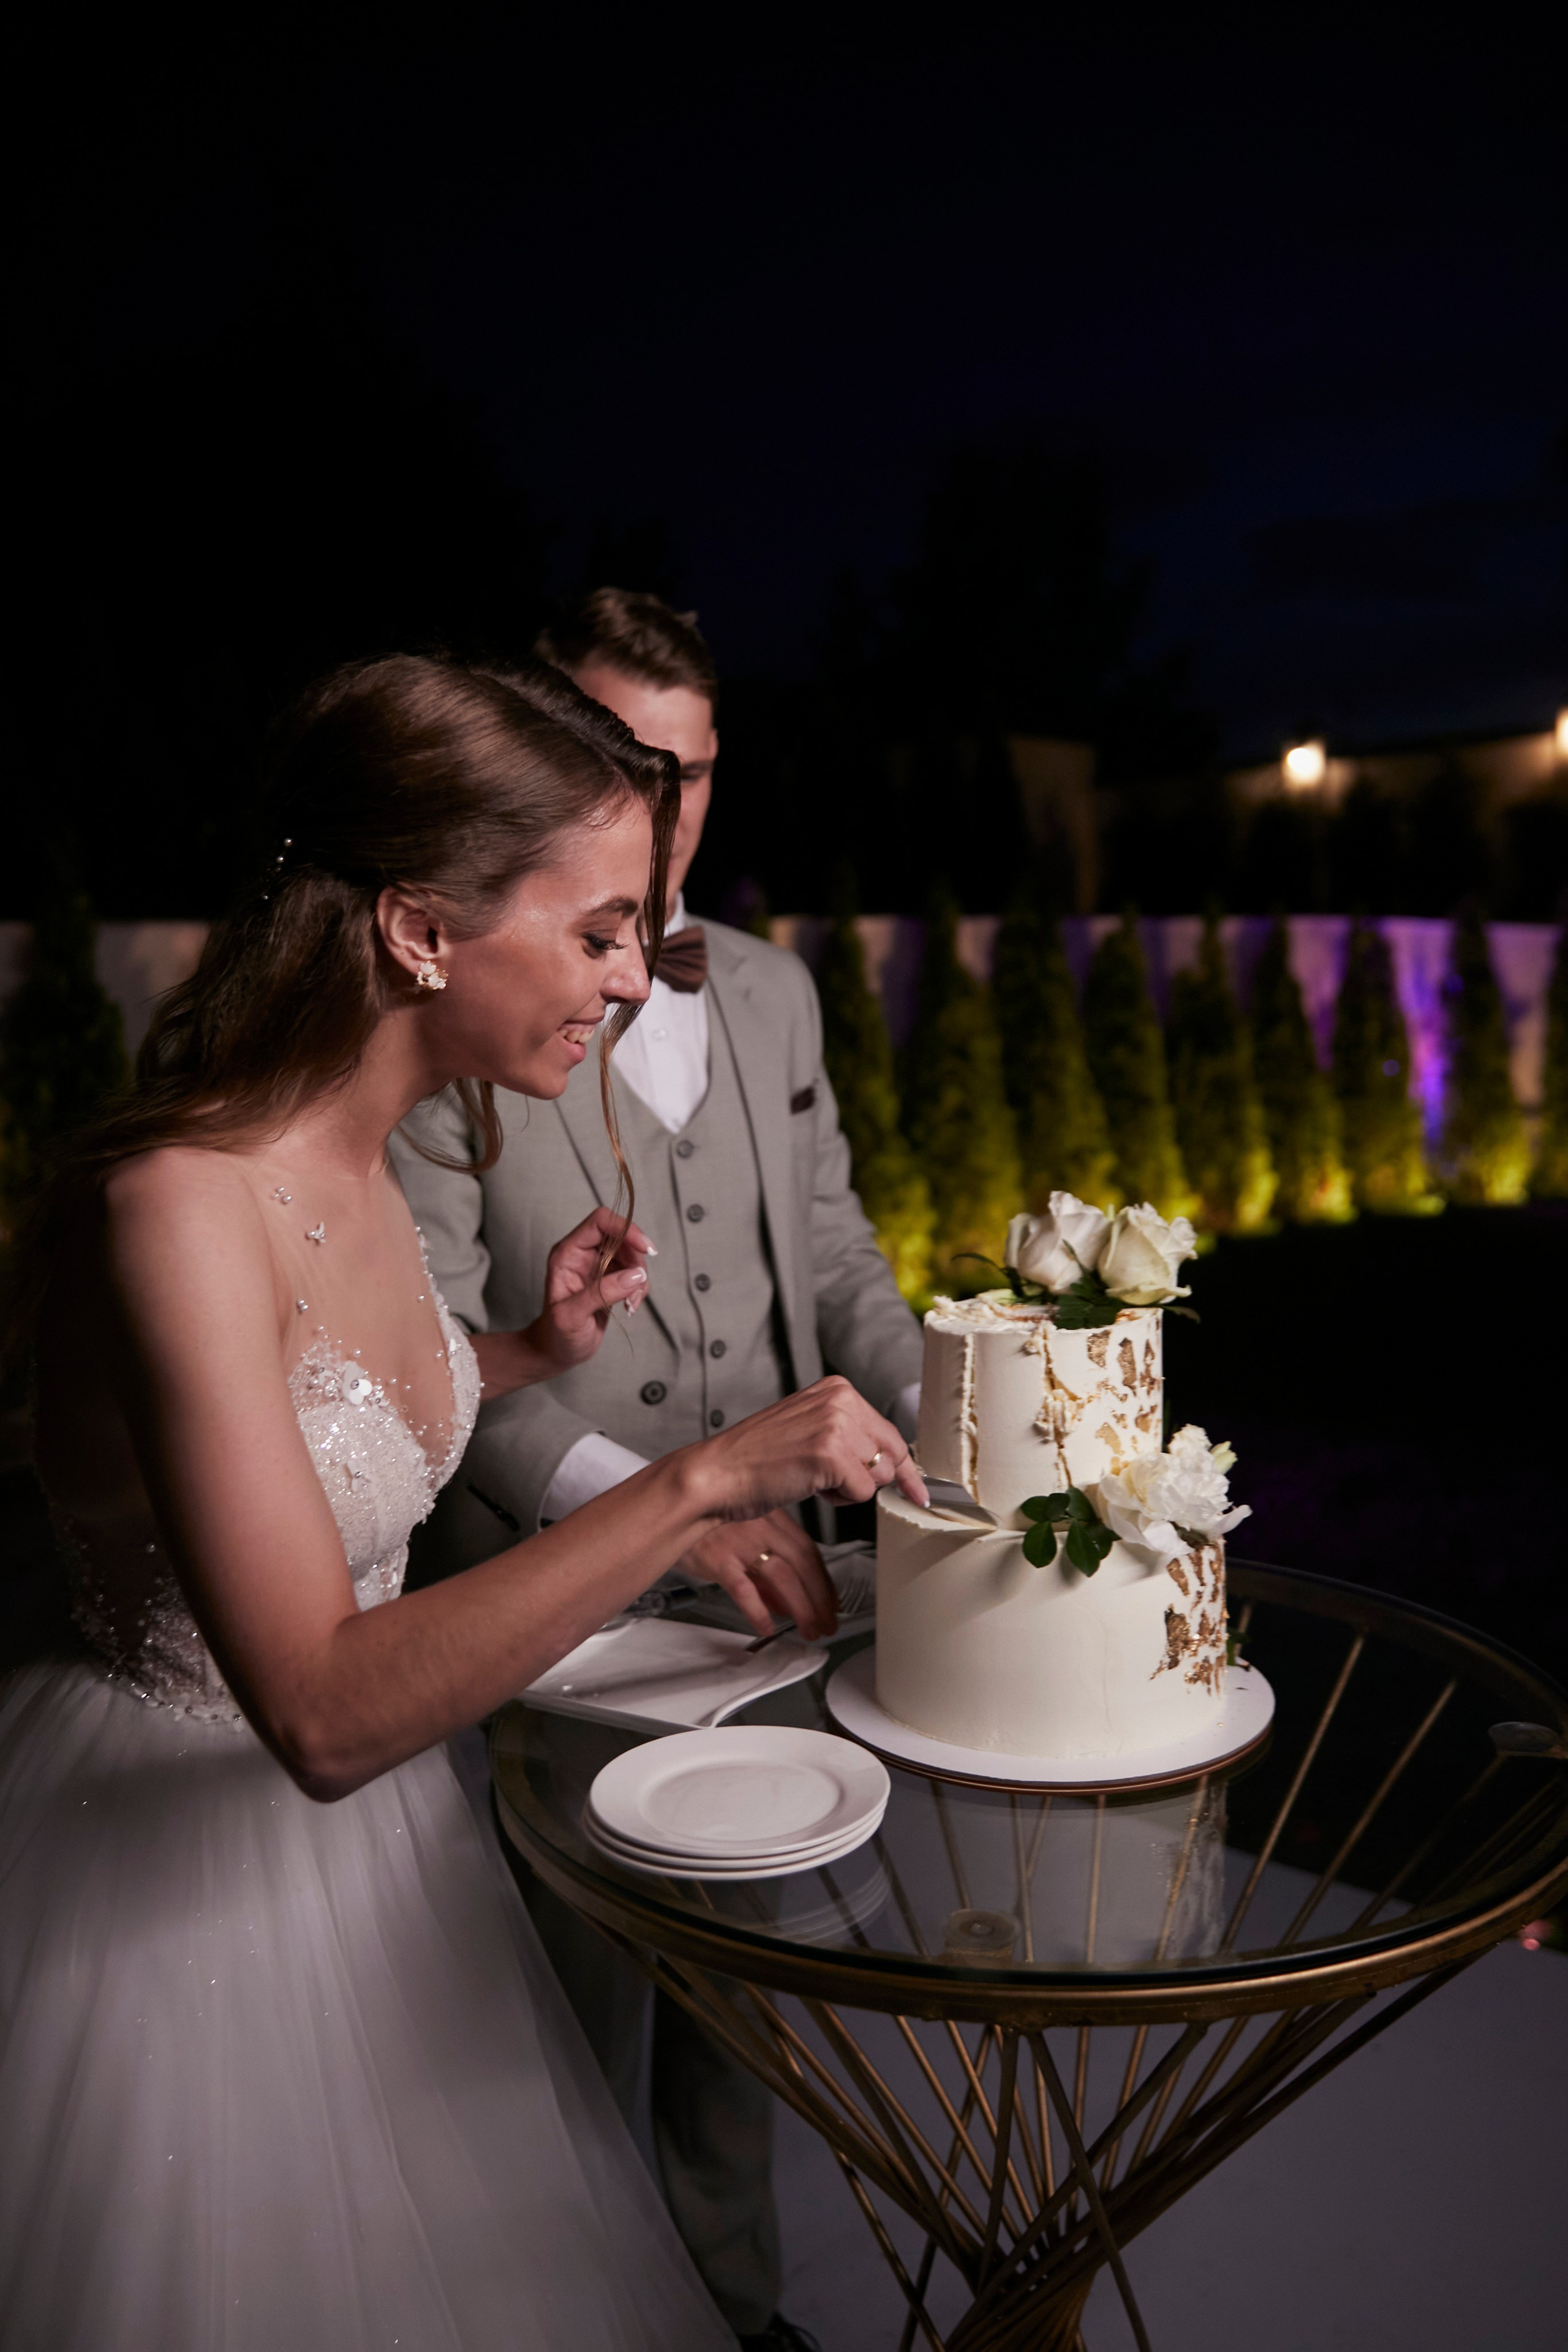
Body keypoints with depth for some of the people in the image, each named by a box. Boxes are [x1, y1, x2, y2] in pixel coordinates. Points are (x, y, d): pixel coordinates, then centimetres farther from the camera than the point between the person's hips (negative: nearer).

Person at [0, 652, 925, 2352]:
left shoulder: (352, 1158, -5)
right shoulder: (174, 1202, -31)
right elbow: (323, 1713, -34)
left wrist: (530, 1353, -2)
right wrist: (701, 1481, -34)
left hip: (352, 1827, 8)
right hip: (169, 1874, -7)